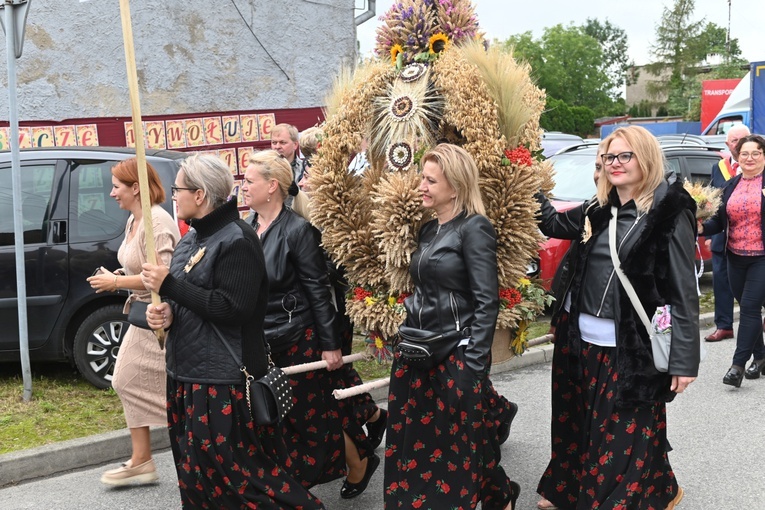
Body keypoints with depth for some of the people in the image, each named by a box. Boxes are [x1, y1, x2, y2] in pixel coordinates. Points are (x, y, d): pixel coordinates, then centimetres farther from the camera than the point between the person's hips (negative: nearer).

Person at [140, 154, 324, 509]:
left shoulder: (236, 240, -14)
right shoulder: (191, 238, 13)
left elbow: (232, 309, -22)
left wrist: (168, 285, -19)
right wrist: (167, 311, -4)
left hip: (223, 379, -9)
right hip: (186, 373, 9)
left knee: (234, 475, -4)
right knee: (196, 473, 16)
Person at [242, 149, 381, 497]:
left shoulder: (297, 230, -15)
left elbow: (319, 291, -14)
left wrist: (330, 345, -13)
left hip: (297, 340, -6)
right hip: (259, 341, 6)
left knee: (313, 416, 7)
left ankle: (360, 464, 32)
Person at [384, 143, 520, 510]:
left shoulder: (474, 228, -11)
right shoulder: (429, 230, 12)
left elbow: (487, 301, -16)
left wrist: (473, 364, -19)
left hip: (456, 356, -7)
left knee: (461, 442, 6)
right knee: (413, 439, 11)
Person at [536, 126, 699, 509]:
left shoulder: (670, 213, -10)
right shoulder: (601, 211, 9)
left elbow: (685, 291, -12)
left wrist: (684, 360, -15)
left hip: (631, 347, -6)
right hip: (582, 341, 6)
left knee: (625, 438, 6)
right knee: (580, 427, 19)